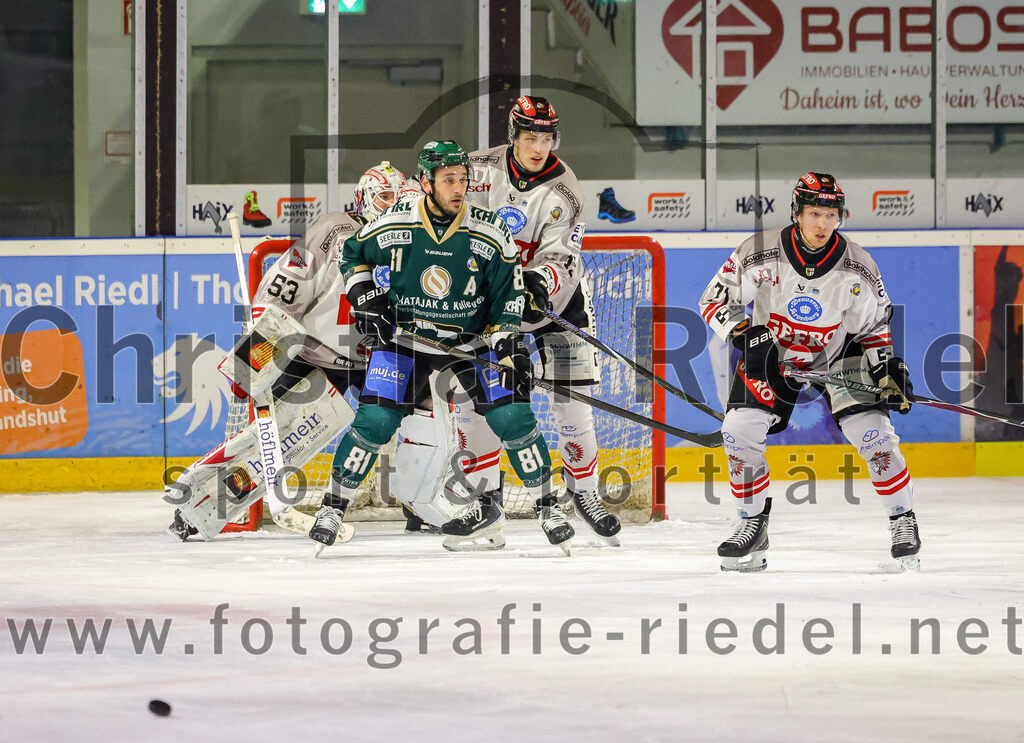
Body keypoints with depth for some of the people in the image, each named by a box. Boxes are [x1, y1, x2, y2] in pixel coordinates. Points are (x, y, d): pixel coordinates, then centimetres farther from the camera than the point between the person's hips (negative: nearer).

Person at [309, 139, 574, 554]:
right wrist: (365, 297, -7)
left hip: (472, 340, 1)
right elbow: (353, 254, 7)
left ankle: (546, 507, 5)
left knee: (512, 417, -11)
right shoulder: (393, 225, -13)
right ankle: (333, 507, 3)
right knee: (374, 422, -13)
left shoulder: (489, 234, -13)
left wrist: (509, 350, -11)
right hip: (403, 337, -1)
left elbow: (507, 296, -4)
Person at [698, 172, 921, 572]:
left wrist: (887, 368, -18)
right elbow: (714, 299, -13)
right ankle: (752, 524, 4)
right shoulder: (760, 254, -22)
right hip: (771, 351, 0)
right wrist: (743, 333, -29)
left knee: (872, 431, -15)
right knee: (739, 430, -14)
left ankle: (903, 520, 3)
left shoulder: (857, 268, -18)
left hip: (838, 353, 0)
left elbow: (873, 327, -4)